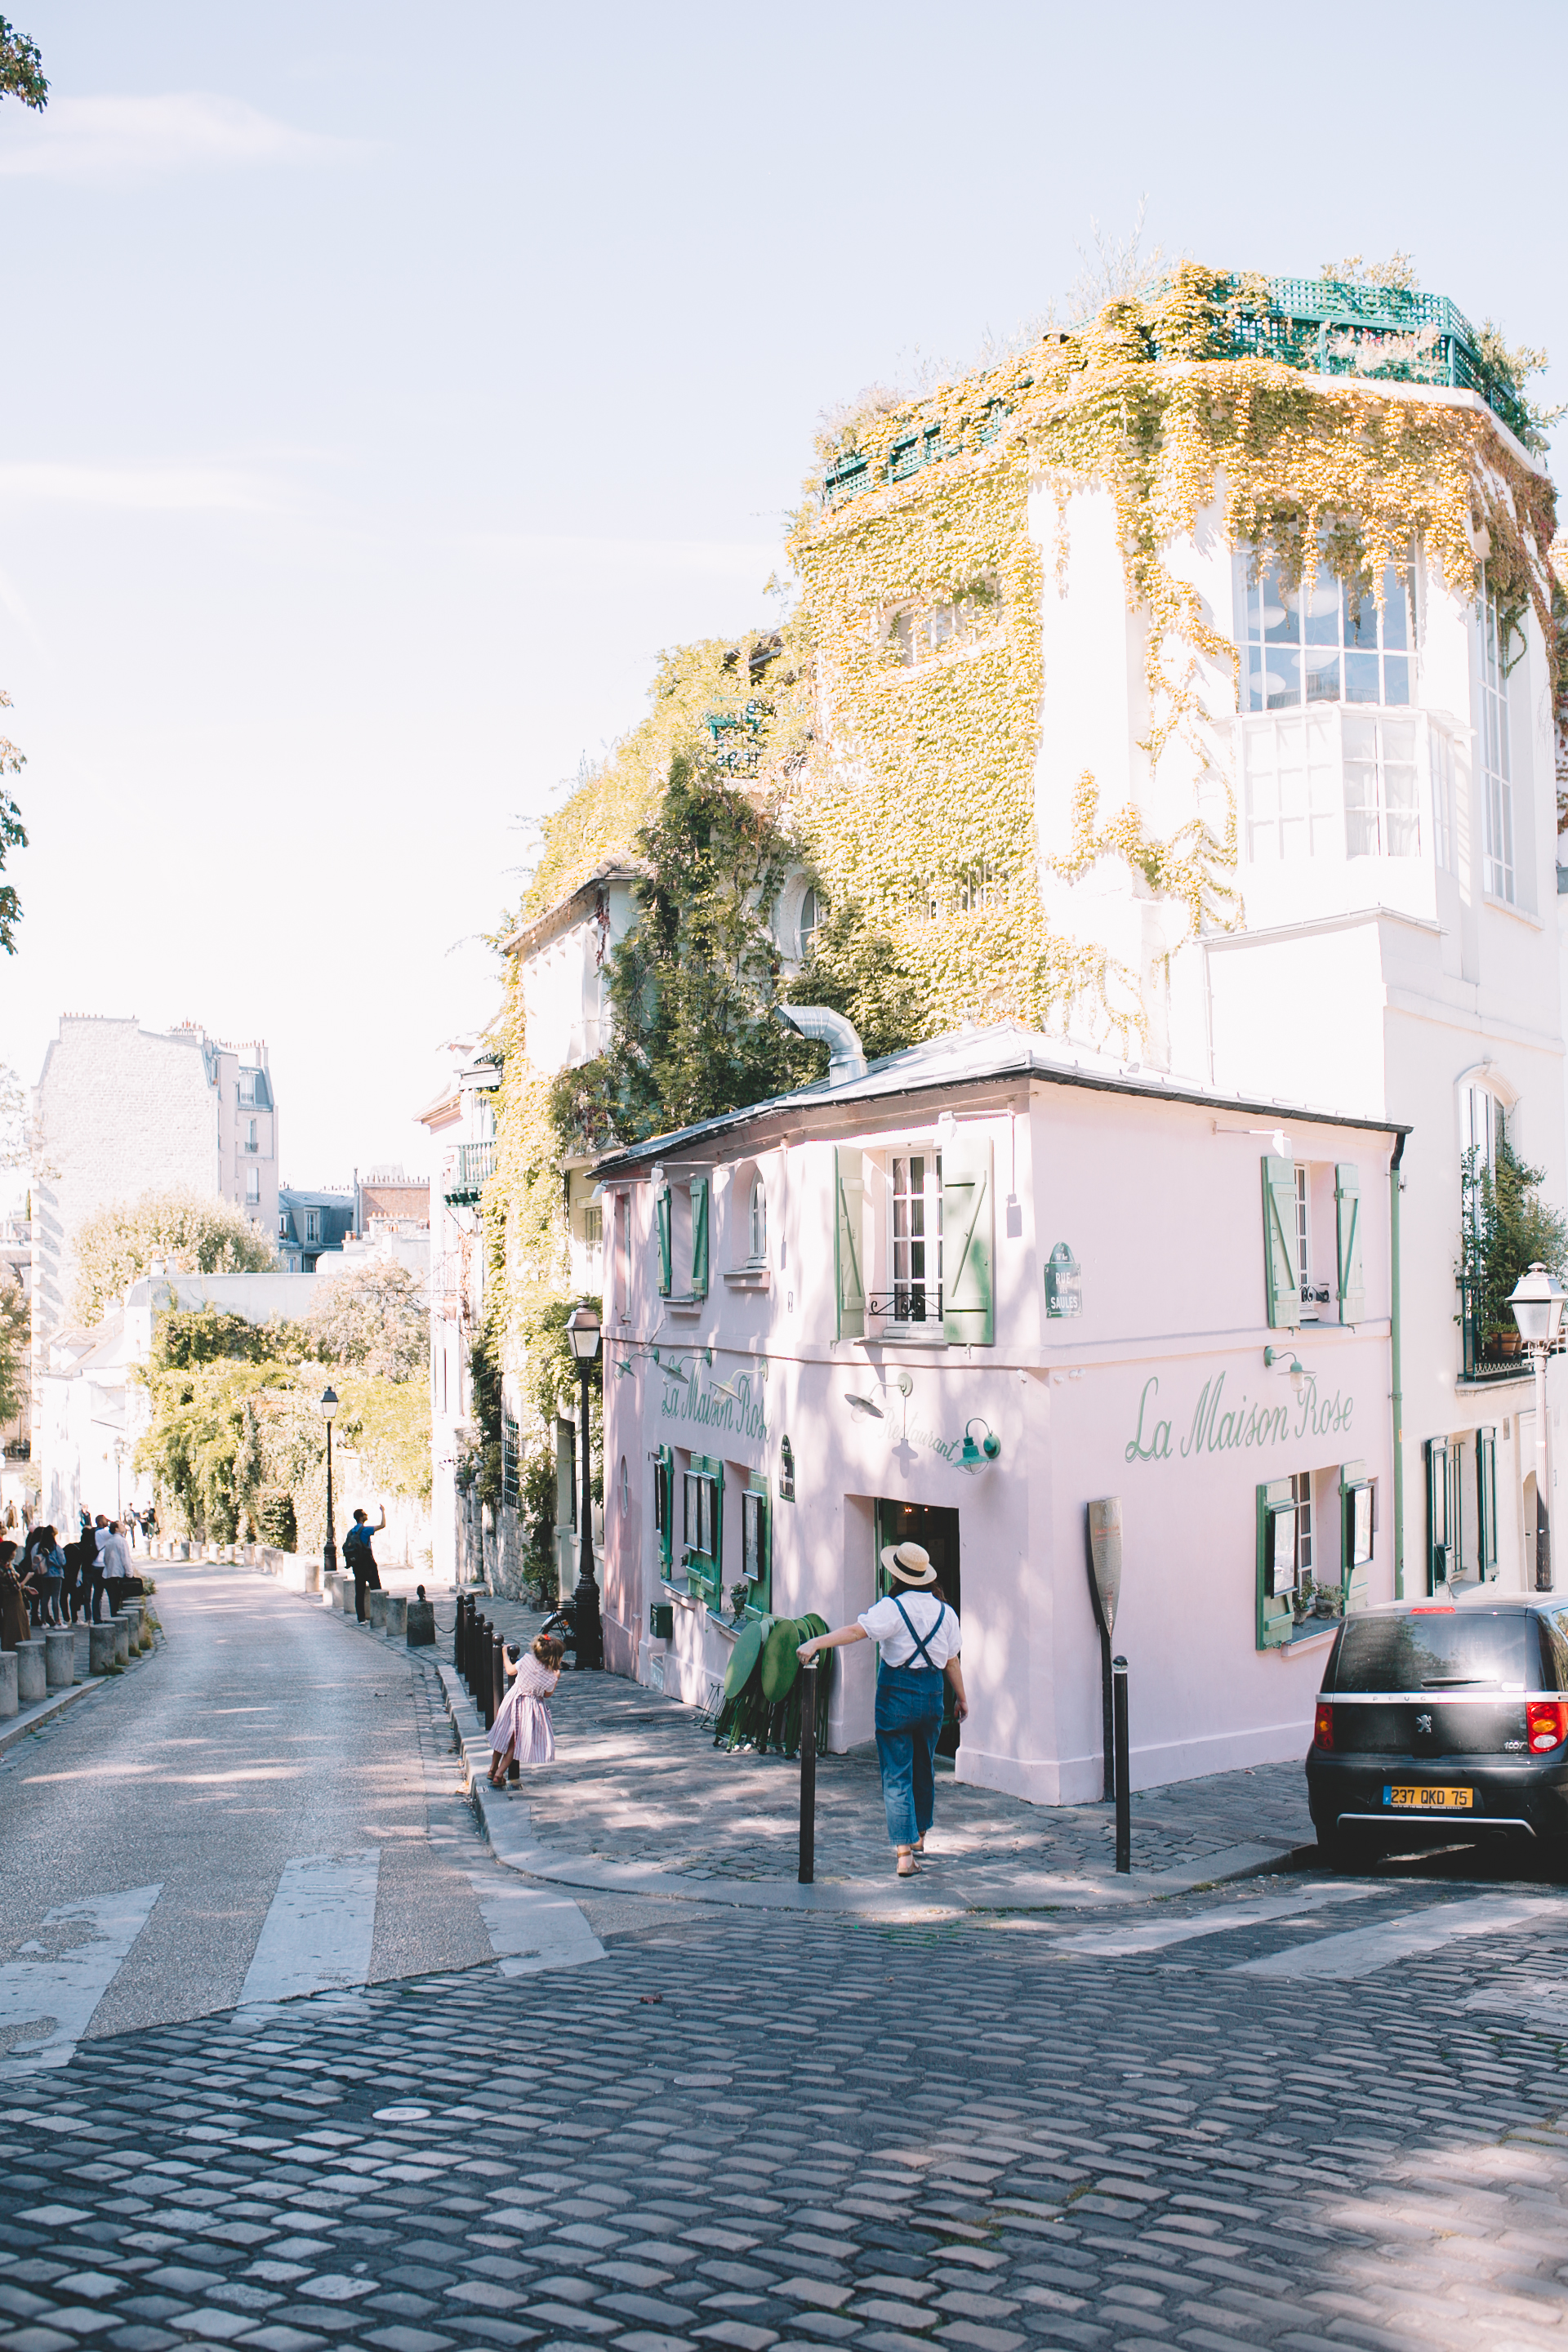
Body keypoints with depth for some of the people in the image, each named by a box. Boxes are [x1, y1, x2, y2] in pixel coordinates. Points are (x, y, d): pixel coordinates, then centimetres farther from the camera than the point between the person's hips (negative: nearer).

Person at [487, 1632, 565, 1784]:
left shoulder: (526, 1660, -16)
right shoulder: (551, 1678, -22)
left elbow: (510, 1670, 1)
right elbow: (547, 1694, -3)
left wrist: (505, 1655, 17)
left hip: (514, 1702, 3)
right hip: (531, 1708, -3)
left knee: (504, 1736, 21)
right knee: (515, 1742, 13)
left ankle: (493, 1769, 33)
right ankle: (499, 1774, 13)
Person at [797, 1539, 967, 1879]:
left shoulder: (893, 1608, -12)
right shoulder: (944, 1611, 3)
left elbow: (855, 1631, -25)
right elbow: (952, 1661, 8)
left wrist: (815, 1643, -31)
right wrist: (961, 1698, 20)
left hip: (896, 1697, -5)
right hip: (932, 1697, 5)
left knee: (897, 1776, -1)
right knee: (924, 1770, 21)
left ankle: (904, 1853, -9)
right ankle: (919, 1840, 35)